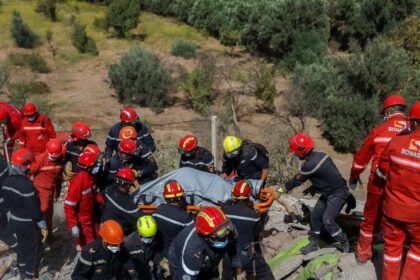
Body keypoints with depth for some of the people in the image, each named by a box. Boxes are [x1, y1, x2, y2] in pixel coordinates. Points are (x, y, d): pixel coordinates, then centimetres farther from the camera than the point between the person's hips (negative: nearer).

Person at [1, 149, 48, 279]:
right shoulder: (27, 185, -31)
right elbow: (34, 210, -25)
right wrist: (43, 226, -14)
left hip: (14, 222, 8)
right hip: (29, 225, -8)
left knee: (22, 246, 27)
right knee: (33, 250, 12)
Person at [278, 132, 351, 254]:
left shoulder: (310, 165, -27)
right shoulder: (320, 155, -2)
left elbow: (297, 180, -12)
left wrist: (282, 189, 2)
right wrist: (313, 188, 12)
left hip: (338, 193, -10)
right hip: (329, 192, 10)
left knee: (327, 221, -13)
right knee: (315, 216, 10)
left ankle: (345, 244, 7)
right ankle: (314, 244, 22)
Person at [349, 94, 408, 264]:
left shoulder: (378, 130, -3)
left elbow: (361, 157, 6)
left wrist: (354, 177, 21)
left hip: (378, 184, 1)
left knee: (371, 219, 18)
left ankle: (363, 254, 31)